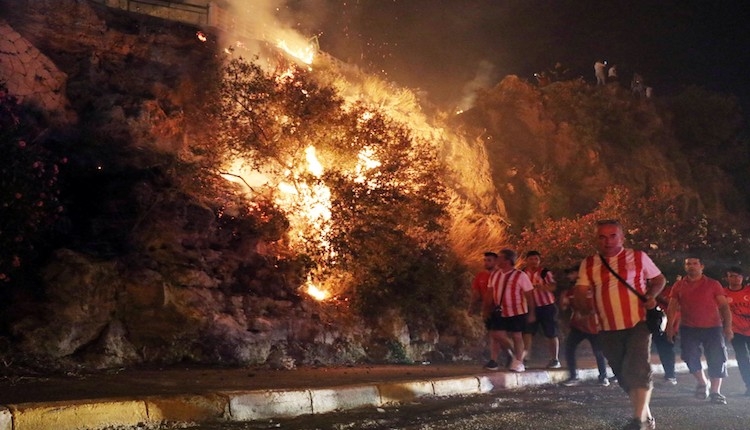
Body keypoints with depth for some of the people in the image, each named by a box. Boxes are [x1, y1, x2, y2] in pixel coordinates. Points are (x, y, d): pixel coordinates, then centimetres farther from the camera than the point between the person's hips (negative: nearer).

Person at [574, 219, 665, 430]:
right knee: (624, 375, 11)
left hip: (638, 324, -3)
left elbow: (659, 279, 10)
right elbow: (581, 293, -1)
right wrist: (584, 305, -23)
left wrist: (651, 295, -10)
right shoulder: (588, 264, 5)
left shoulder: (638, 257, 0)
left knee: (637, 369, -17)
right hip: (608, 329, 3)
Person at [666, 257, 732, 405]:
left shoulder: (713, 284, 2)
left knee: (716, 360, -4)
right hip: (688, 329, 1)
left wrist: (728, 326, -9)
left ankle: (715, 392, 6)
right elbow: (672, 307, 9)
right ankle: (702, 382, 20)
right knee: (691, 357, -5)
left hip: (712, 328, -1)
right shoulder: (679, 286, 7)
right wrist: (670, 326, 0)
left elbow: (724, 306, 0)